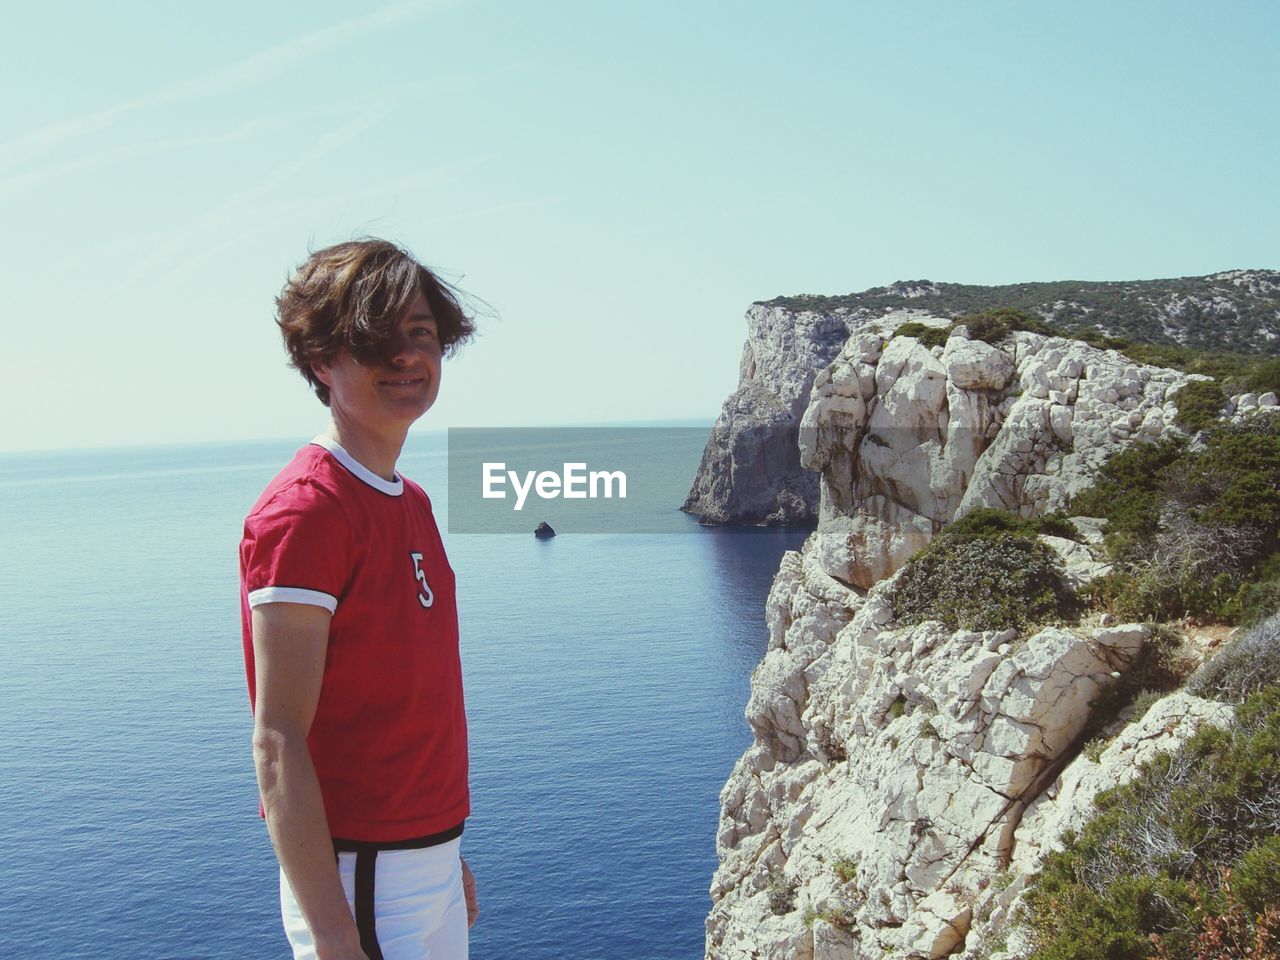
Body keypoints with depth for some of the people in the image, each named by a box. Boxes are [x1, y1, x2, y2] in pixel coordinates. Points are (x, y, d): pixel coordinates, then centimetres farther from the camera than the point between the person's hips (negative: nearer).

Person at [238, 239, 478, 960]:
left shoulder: (411, 501, 8)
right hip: (359, 878, -8)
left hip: (429, 859, 8)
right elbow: (279, 742, -21)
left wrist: (448, 853, 16)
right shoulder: (304, 510, -19)